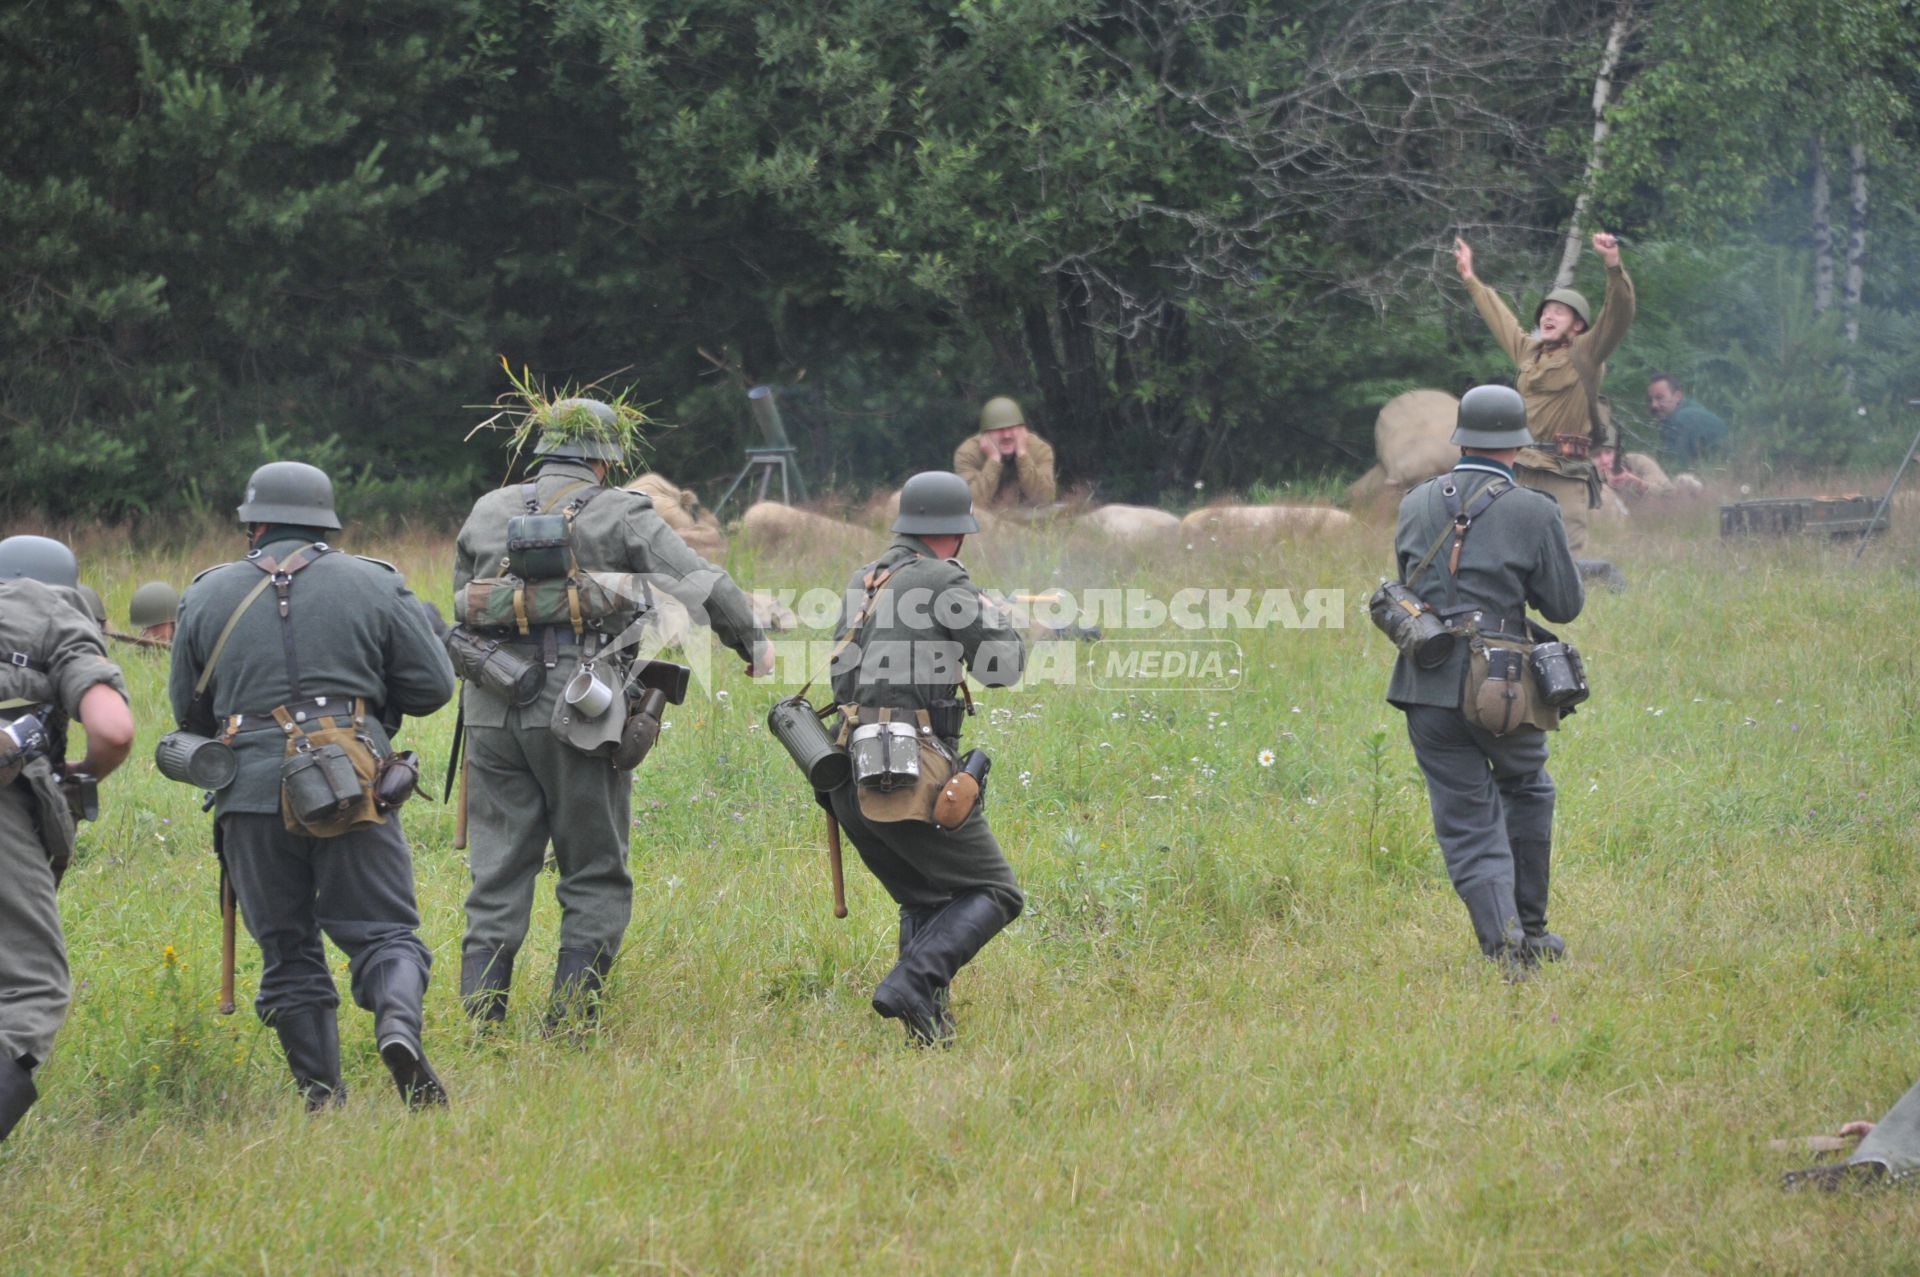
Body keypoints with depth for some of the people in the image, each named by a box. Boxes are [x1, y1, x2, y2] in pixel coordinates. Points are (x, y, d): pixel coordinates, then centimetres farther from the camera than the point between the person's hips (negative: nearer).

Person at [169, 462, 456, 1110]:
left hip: (253, 791, 1)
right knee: (383, 932, 3)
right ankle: (399, 1023, -27)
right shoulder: (375, 586, 5)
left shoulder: (208, 595, 9)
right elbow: (433, 687, 6)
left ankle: (321, 1097, 4)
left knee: (287, 952, 10)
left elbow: (189, 708, 16)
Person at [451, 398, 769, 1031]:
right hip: (578, 712, -4)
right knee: (596, 881, 6)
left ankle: (481, 1022, 1)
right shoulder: (620, 514, -1)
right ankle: (570, 1020, 0)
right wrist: (754, 643, 12)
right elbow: (703, 586, -3)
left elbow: (460, 607, 21)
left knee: (496, 876, 7)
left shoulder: (487, 513, 13)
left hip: (492, 711, 4)